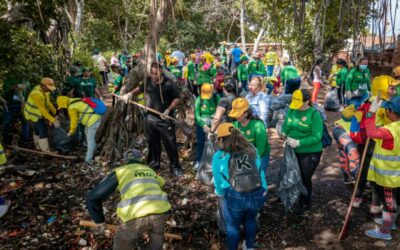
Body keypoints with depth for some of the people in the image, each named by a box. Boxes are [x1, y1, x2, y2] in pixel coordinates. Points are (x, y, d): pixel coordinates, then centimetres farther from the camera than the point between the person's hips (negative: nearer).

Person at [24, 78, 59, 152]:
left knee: (37, 129, 23)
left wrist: (55, 112, -2)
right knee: (43, 131, -8)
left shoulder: (44, 90, -6)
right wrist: (53, 120, -38)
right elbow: (42, 110, -36)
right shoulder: (37, 94, -34)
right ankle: (46, 151, -1)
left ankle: (38, 146, 41)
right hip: (33, 114, -9)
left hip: (38, 113, 9)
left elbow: (48, 102, 4)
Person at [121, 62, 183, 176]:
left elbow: (177, 98, -6)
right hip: (150, 118, 5)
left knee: (170, 143, 1)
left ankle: (175, 166, 15)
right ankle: (153, 164, 35)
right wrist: (131, 94, 2)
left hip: (165, 119, -4)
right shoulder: (148, 81, -1)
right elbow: (140, 88, 19)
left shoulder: (168, 84, -15)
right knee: (153, 143, 17)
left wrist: (168, 110, -17)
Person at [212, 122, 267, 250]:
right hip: (257, 194, 4)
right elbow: (260, 172, 12)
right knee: (250, 219, 33)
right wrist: (264, 189, 21)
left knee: (232, 225, 24)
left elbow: (218, 180, 12)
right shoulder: (252, 150, 11)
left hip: (234, 197, -4)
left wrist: (220, 193, 29)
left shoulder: (218, 157, 4)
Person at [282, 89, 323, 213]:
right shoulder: (291, 110, -2)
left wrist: (299, 142, -27)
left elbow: (317, 137, -21)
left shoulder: (314, 114, -18)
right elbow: (286, 125, 11)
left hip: (310, 153, -5)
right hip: (293, 151, 5)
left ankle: (305, 204, 34)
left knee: (305, 179, 9)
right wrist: (284, 133, -12)